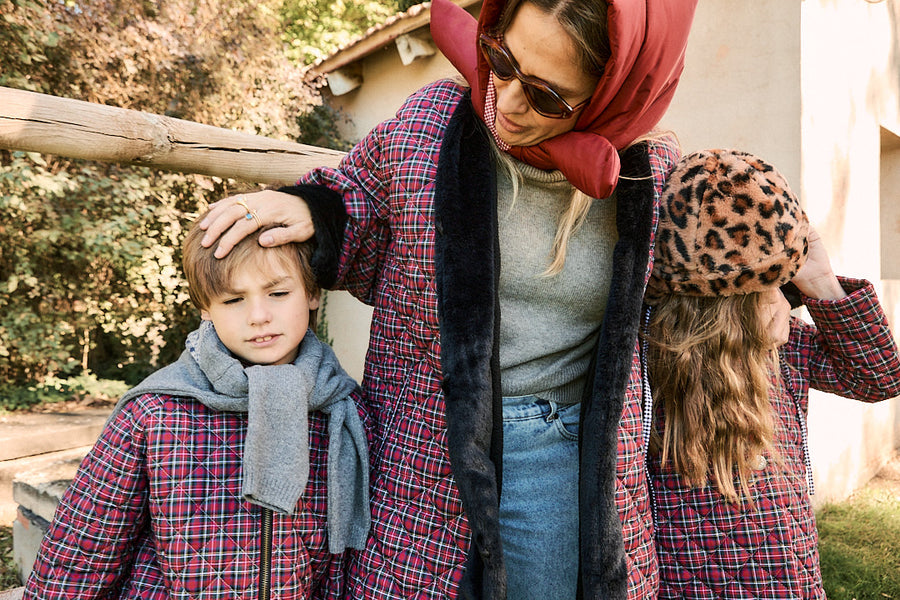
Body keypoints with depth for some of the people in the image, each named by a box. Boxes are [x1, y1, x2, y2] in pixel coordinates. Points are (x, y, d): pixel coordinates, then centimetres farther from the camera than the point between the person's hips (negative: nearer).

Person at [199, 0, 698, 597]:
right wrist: (311, 211, -9)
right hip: (429, 454, 0)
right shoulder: (426, 122, -6)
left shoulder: (653, 168, -3)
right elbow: (371, 259, 10)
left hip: (575, 455, 1)